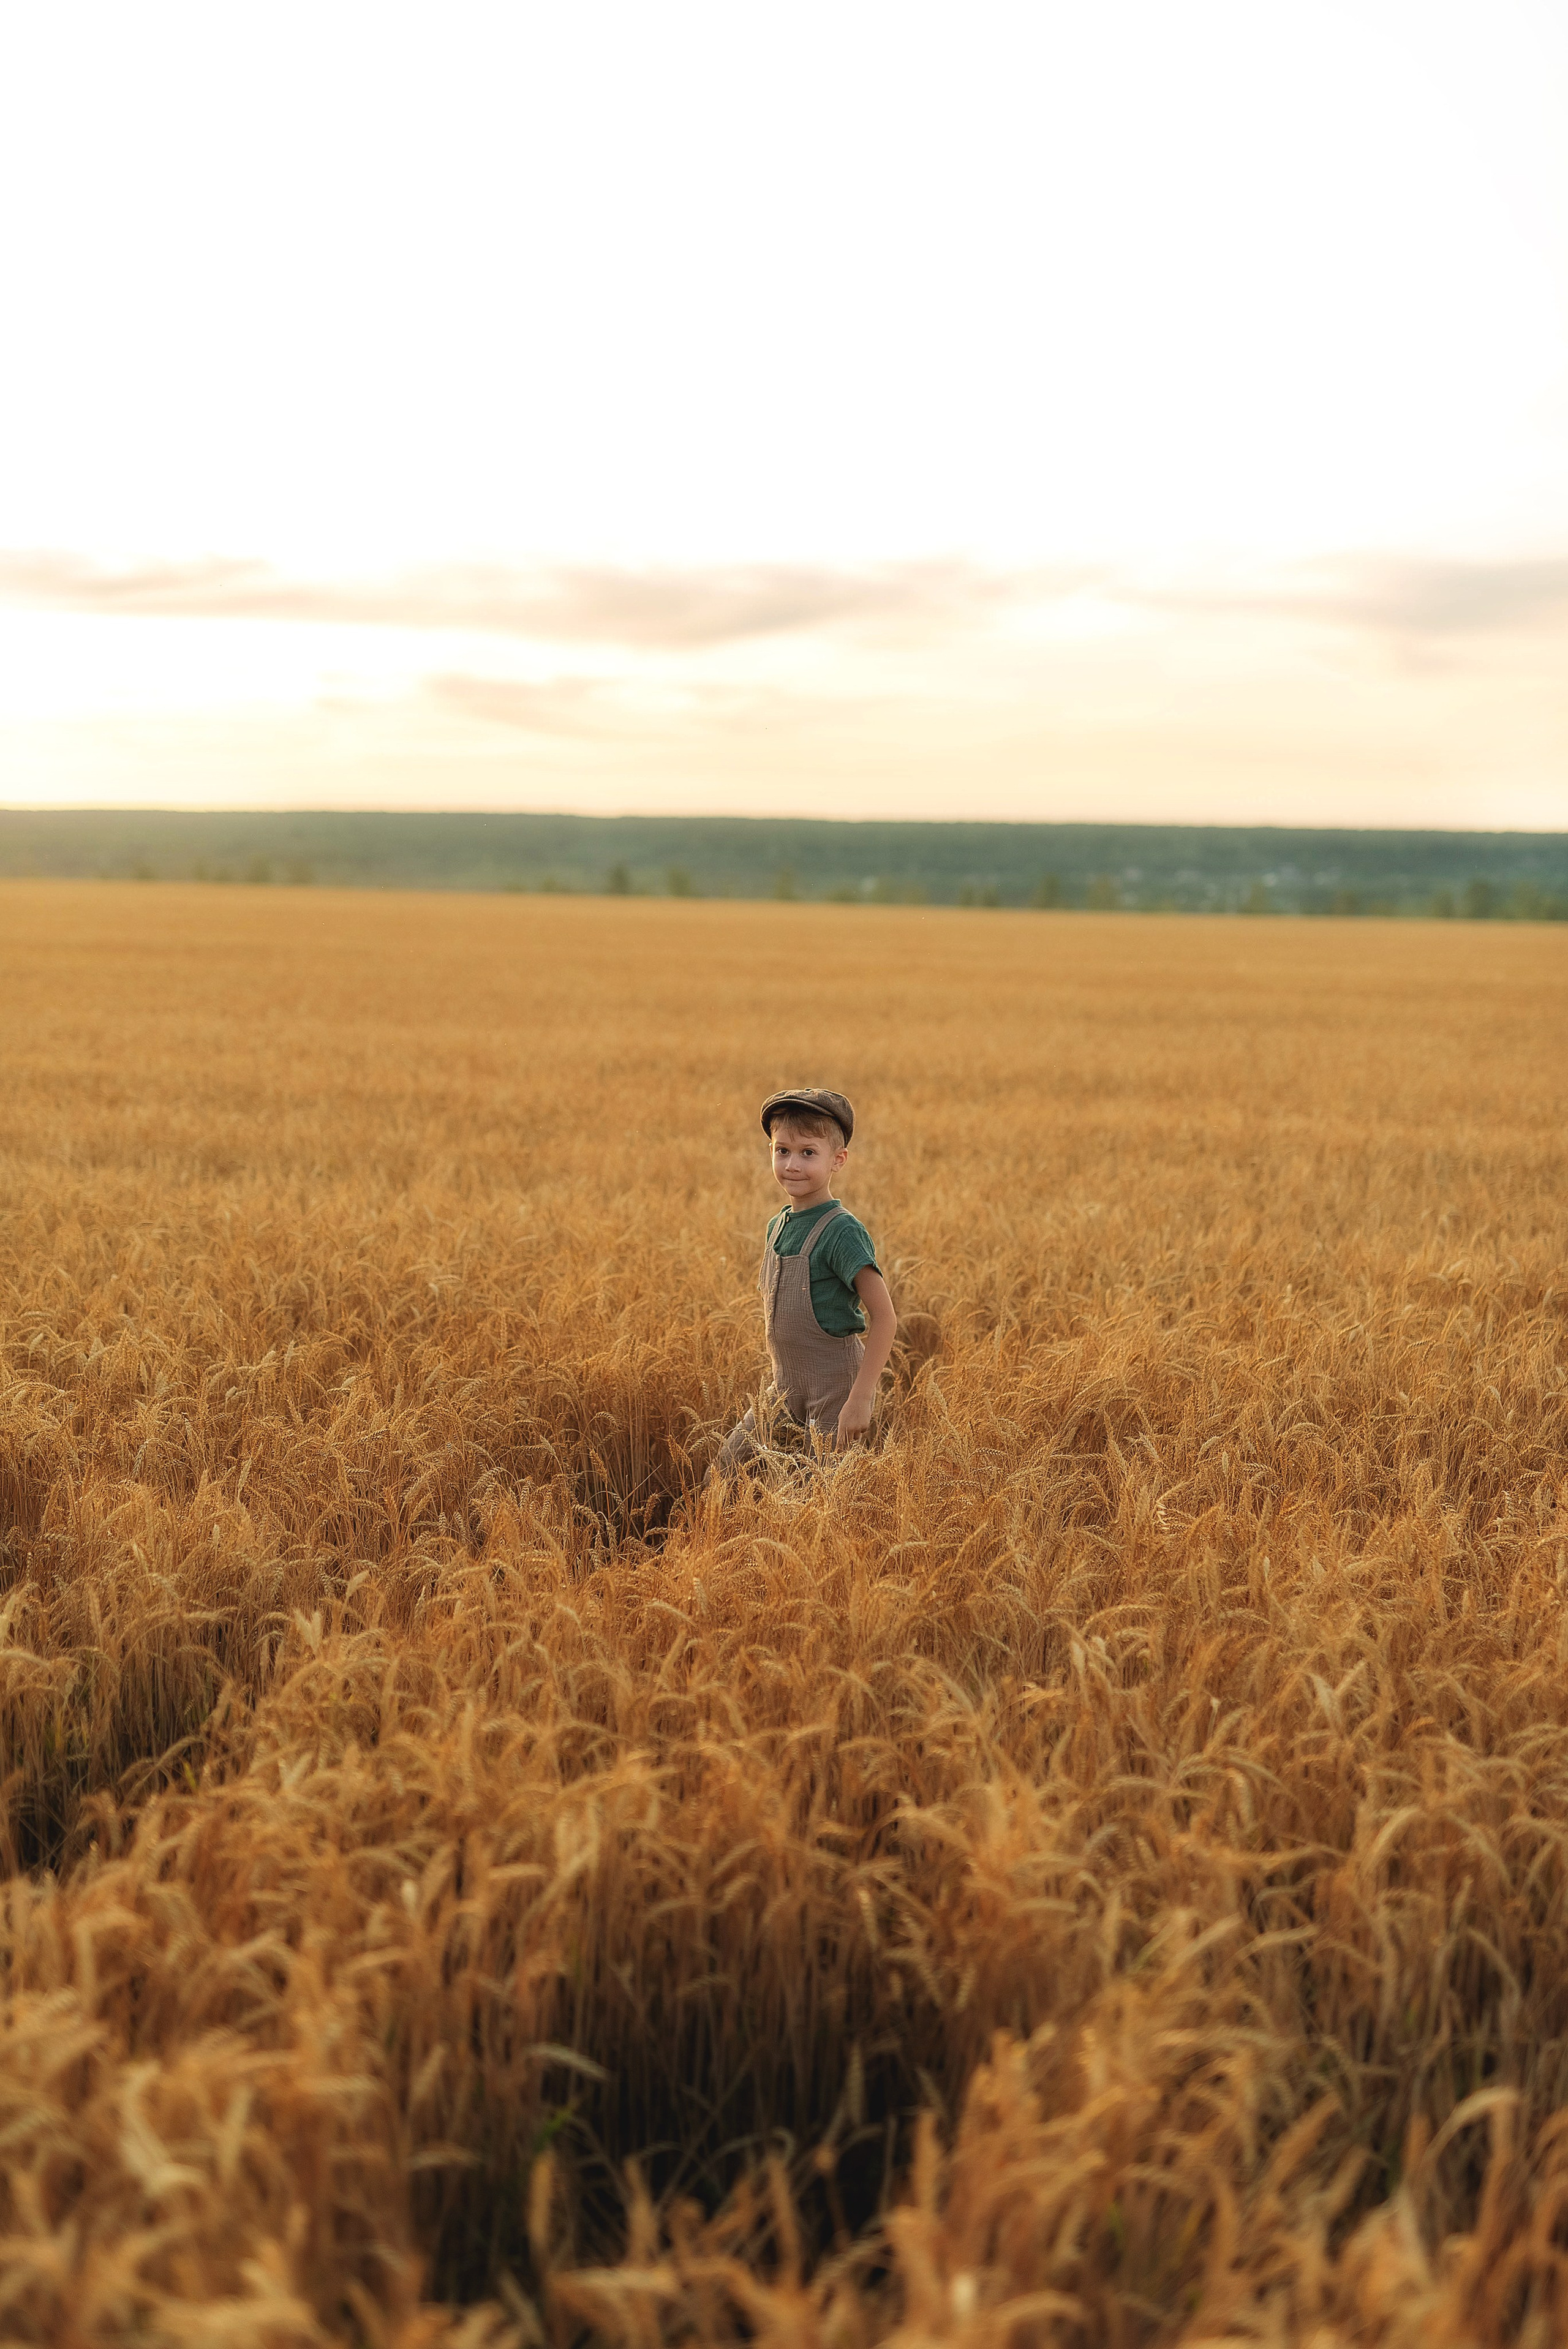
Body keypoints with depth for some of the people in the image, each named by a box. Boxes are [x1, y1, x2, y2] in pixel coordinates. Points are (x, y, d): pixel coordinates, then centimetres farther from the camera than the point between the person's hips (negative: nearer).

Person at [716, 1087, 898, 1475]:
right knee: (728, 1467, 7)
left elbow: (884, 1317, -21)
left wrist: (860, 1399, -25)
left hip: (836, 1387, -7)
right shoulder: (777, 1226, 6)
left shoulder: (842, 1231, -17)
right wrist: (782, 1378, 17)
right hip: (785, 1390, 7)